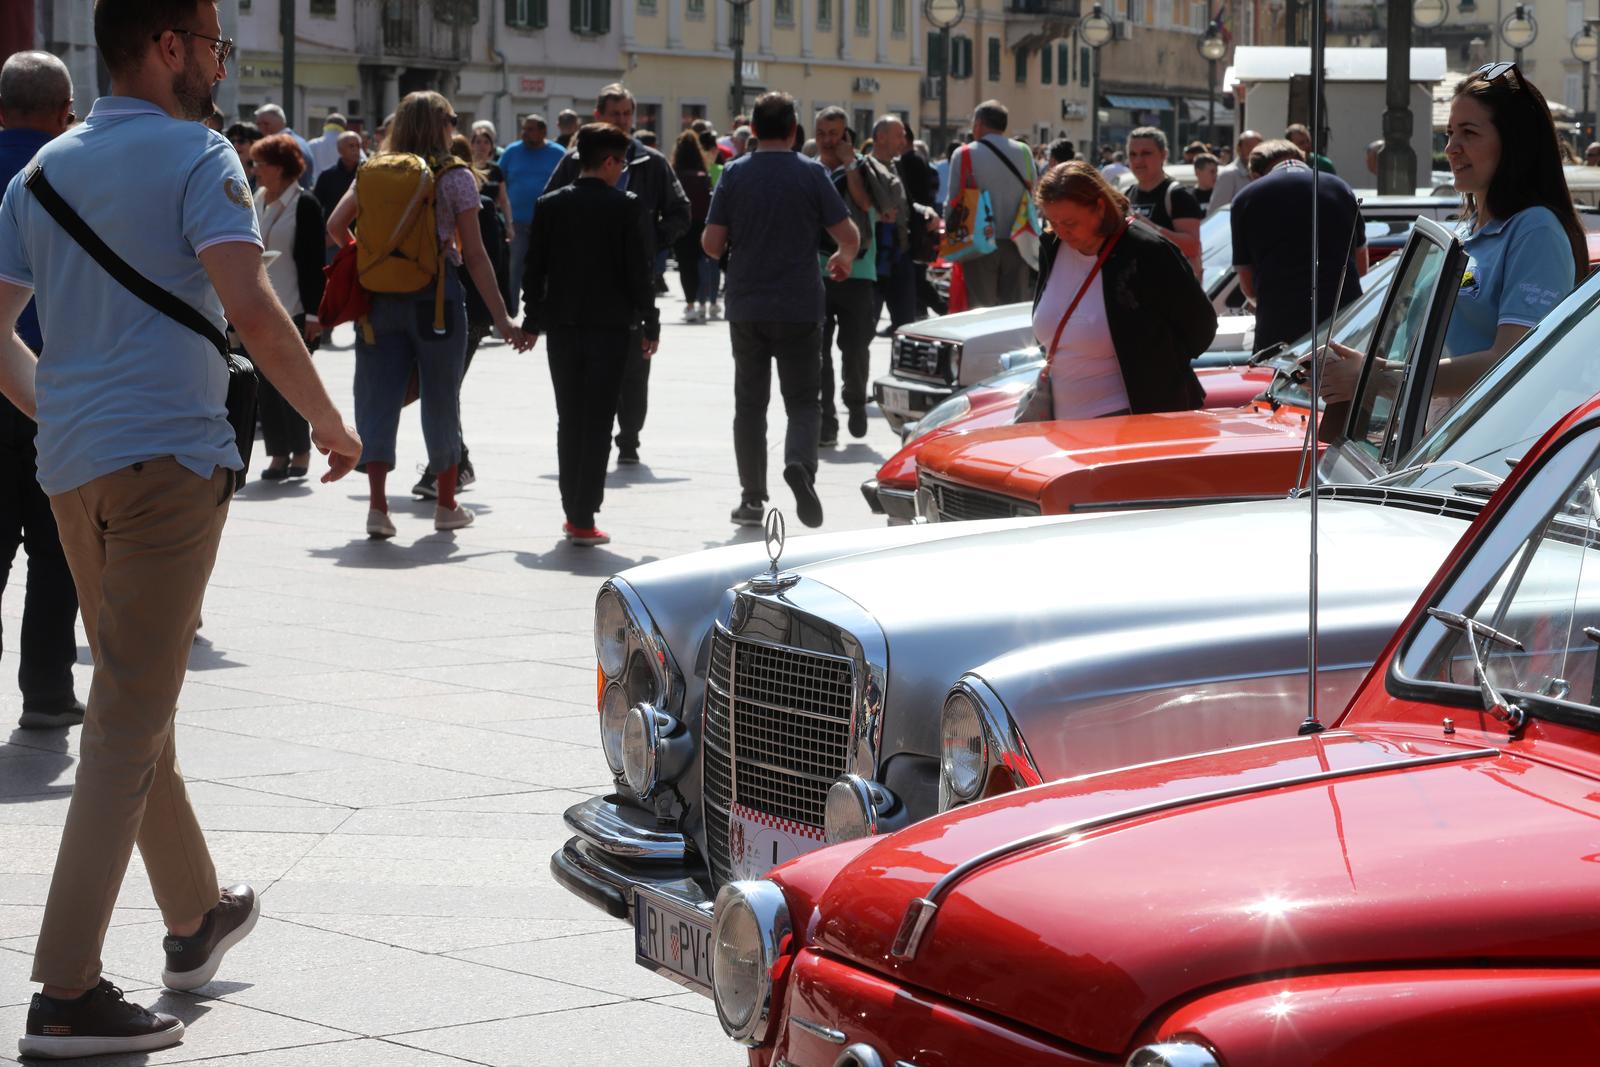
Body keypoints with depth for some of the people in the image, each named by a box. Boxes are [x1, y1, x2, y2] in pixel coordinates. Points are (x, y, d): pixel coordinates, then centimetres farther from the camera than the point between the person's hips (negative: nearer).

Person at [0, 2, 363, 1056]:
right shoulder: (195, 155, -7)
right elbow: (249, 307, -20)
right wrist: (328, 420, -10)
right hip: (167, 455, -8)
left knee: (137, 697, 21)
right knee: (129, 721, -7)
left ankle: (198, 913, 38)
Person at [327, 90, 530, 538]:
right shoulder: (456, 178, -3)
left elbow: (335, 226, 4)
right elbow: (474, 255, -5)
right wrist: (501, 318, -2)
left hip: (380, 295, 2)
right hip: (436, 295, -2)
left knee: (378, 396, 4)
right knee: (441, 397, 10)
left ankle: (377, 504, -8)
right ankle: (447, 505, 21)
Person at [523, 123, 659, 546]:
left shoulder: (550, 205, 3)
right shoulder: (627, 207, -7)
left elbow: (535, 268, 4)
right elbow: (638, 271, -8)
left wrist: (532, 321, 13)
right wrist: (649, 324, 1)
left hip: (562, 325, 3)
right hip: (610, 325, -3)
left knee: (569, 420, 13)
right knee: (598, 422, 0)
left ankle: (573, 512, 16)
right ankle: (583, 519, -5)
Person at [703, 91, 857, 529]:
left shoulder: (734, 173, -1)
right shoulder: (811, 173, -3)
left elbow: (712, 243, -4)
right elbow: (849, 237, -5)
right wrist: (844, 260, 17)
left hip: (746, 307, 1)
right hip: (800, 308, -1)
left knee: (750, 403, 11)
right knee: (803, 402, 5)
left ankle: (752, 498, 9)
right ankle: (799, 463, -23)